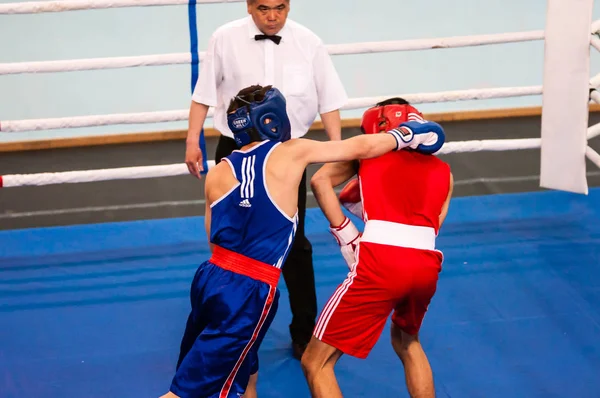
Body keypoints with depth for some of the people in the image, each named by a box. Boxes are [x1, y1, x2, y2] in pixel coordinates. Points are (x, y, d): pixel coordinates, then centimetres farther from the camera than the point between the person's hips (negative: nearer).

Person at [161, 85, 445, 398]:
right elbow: (360, 148, 7)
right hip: (249, 292, -5)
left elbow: (215, 242, 14)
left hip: (211, 277, 5)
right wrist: (404, 137, 22)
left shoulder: (217, 174, 8)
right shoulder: (291, 153, -3)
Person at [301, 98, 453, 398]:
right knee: (407, 341, 36)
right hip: (427, 264, 5)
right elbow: (433, 223, 18)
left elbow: (319, 180, 5)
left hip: (381, 260, -4)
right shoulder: (443, 171, 26)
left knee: (315, 363, 5)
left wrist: (346, 235, 4)